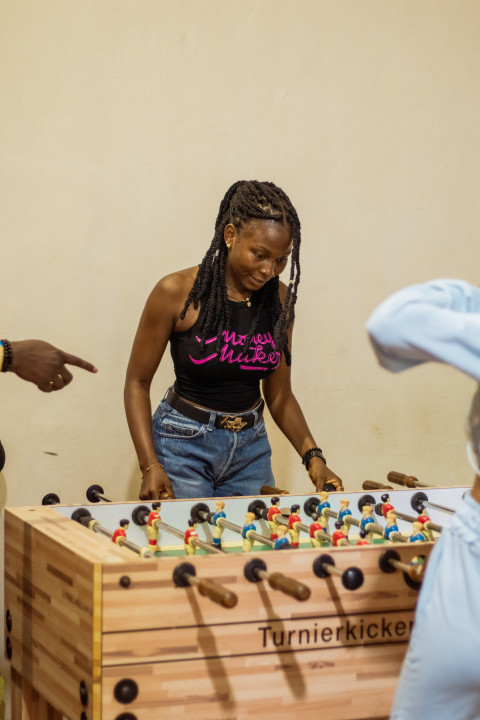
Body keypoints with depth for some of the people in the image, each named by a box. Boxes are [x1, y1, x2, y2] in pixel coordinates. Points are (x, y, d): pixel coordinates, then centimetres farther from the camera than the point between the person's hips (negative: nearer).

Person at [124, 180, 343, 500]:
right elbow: (137, 382, -7)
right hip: (184, 444, -4)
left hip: (251, 447, 4)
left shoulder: (280, 299, 0)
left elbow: (279, 395, 8)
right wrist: (150, 466, -18)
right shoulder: (177, 293, -13)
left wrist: (313, 456, -6)